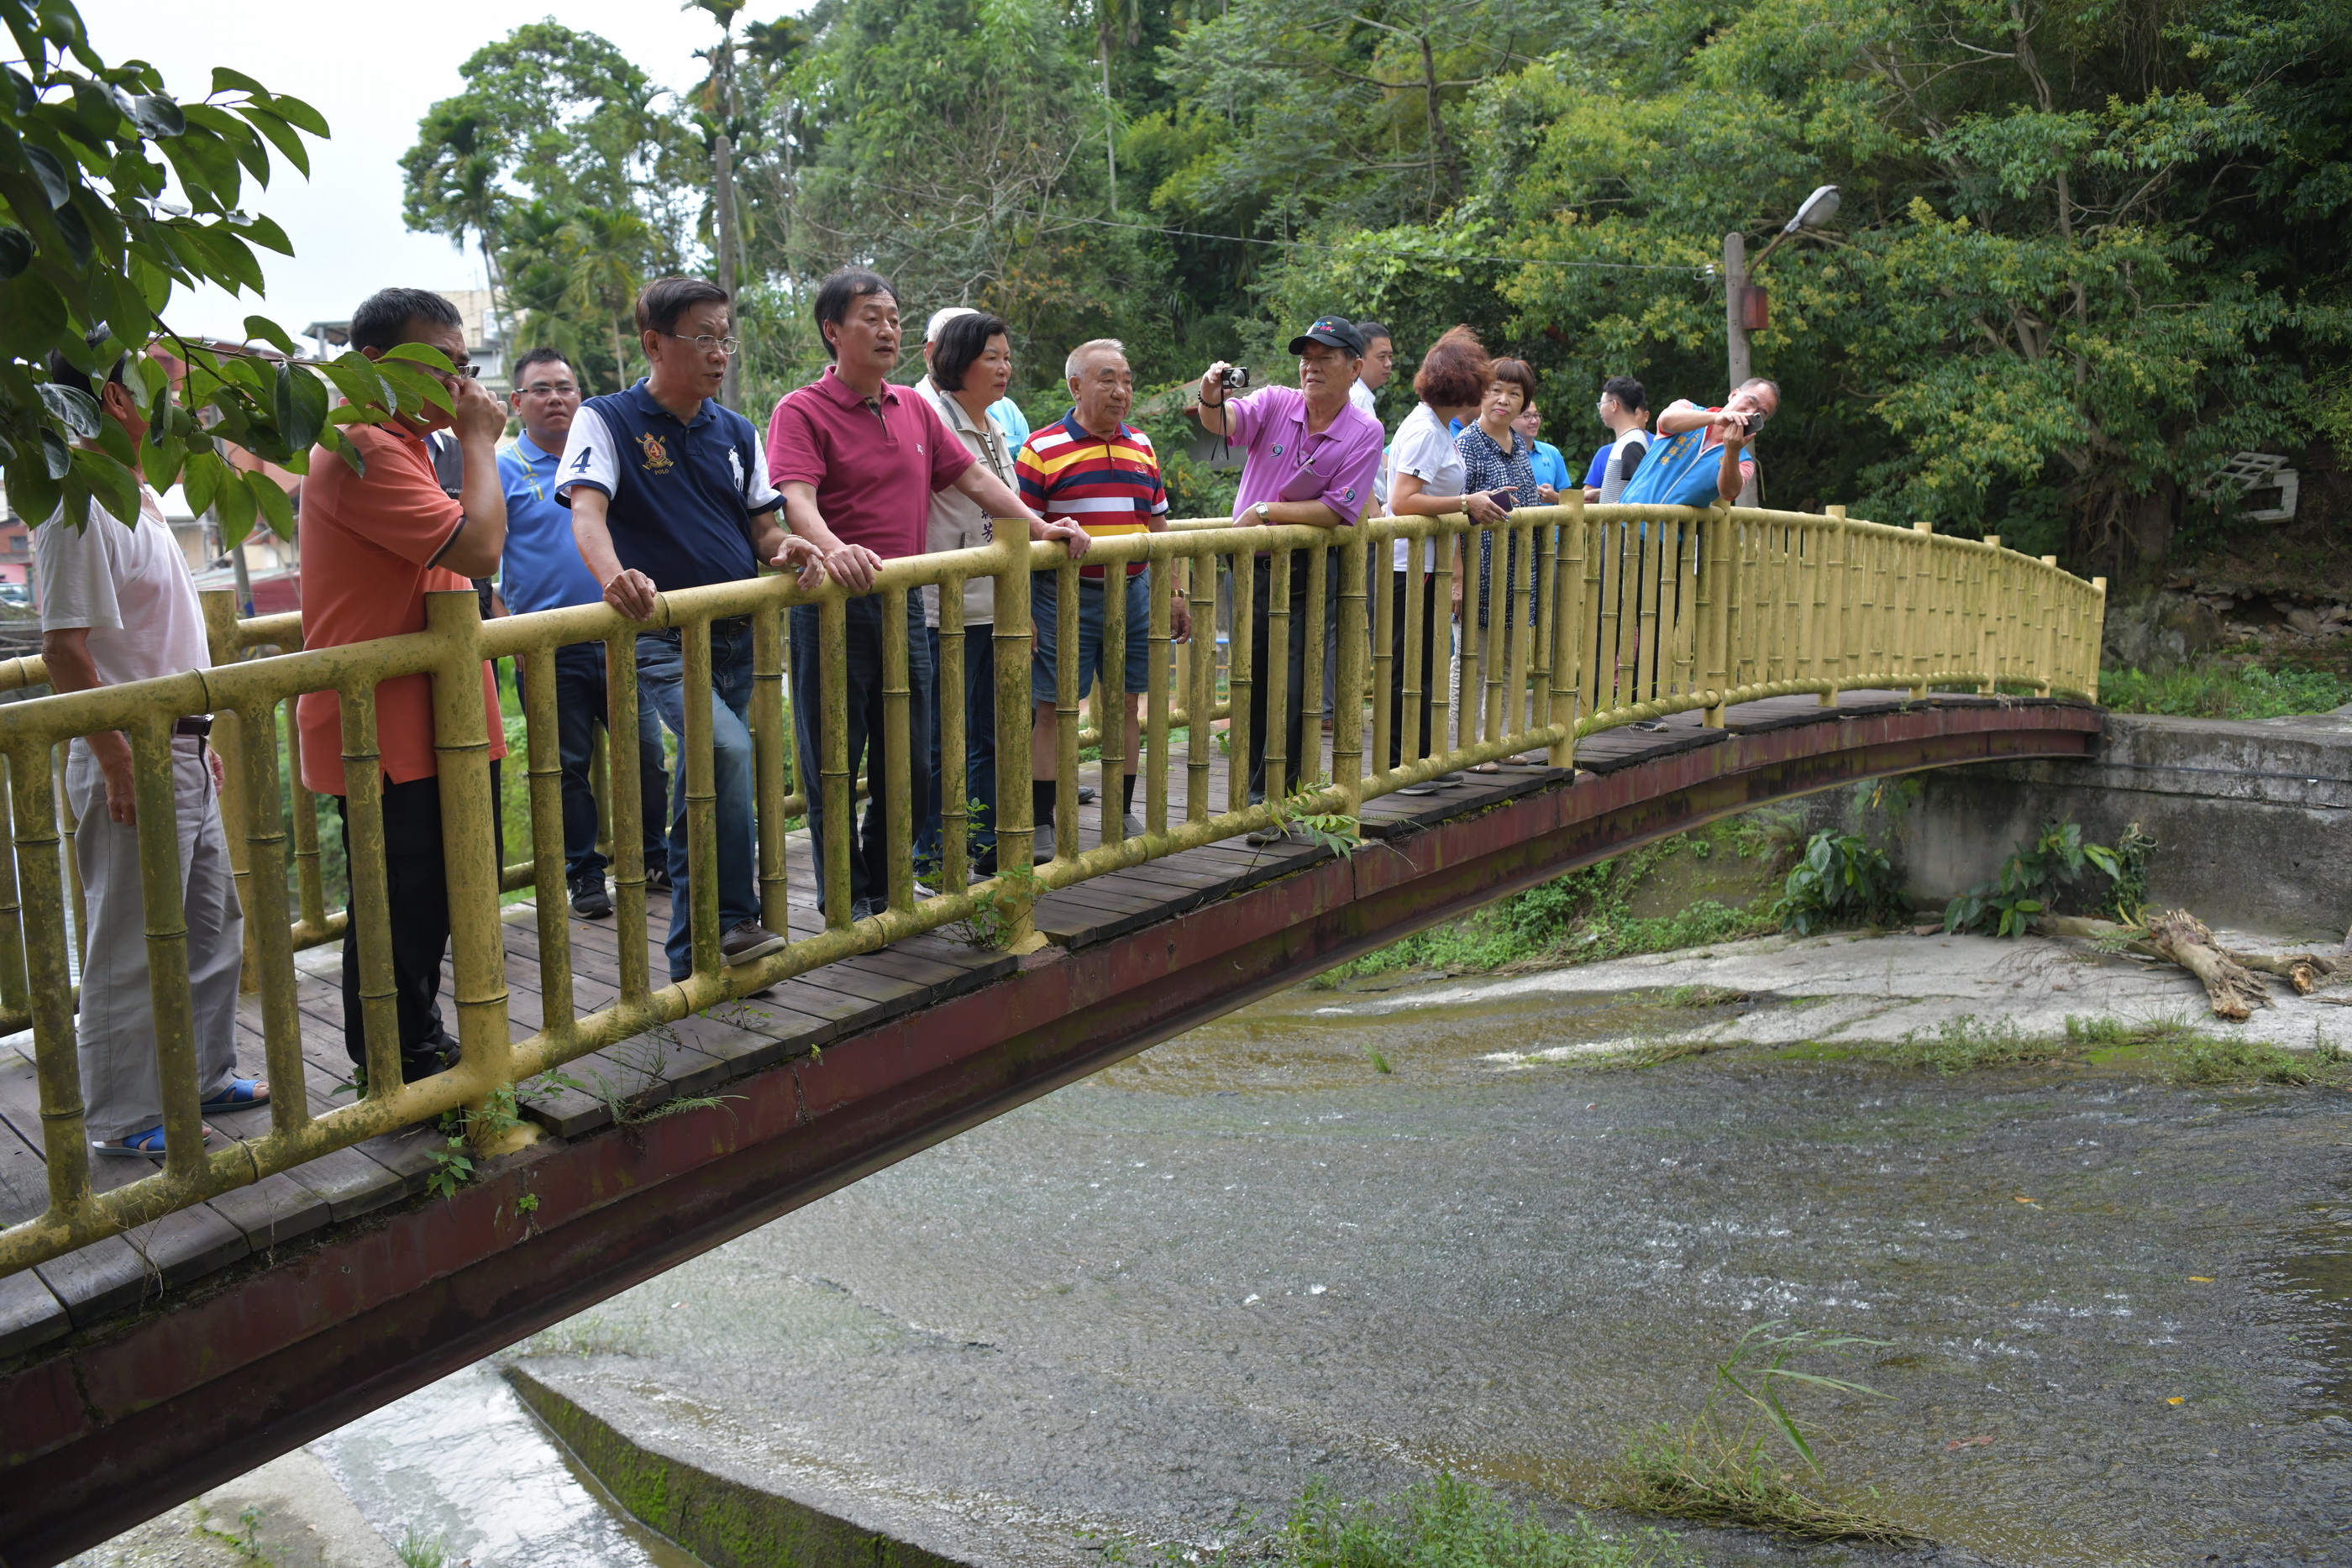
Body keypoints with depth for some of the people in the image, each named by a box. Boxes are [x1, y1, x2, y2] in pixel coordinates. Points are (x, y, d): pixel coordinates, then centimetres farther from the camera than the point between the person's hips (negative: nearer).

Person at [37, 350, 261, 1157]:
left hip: (182, 751, 10)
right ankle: (123, 1120, 12)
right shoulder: (77, 507, -18)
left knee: (213, 925, 18)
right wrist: (121, 766, -22)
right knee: (130, 951, 1)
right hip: (135, 762, -10)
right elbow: (66, 650, -22)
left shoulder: (140, 497, 13)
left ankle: (206, 1076, 32)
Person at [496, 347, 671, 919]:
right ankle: (583, 874, 16)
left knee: (646, 754, 7)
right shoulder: (502, 470, -2)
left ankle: (655, 856, 23)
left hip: (619, 636, 3)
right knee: (566, 767, 5)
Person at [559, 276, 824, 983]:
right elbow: (587, 508, -18)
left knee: (707, 786, 11)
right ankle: (732, 921, -18)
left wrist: (785, 548, -11)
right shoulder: (606, 420, -3)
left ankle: (692, 953, 22)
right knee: (728, 748, -29)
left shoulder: (737, 433, 13)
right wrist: (613, 575, -40)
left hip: (736, 635, 6)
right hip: (660, 638, -6)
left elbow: (762, 527, 15)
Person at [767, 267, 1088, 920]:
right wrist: (832, 549, -42)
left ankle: (884, 888, 27)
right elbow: (796, 499, -22)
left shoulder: (914, 407, 14)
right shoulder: (802, 410, -7)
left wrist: (1038, 526, 10)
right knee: (834, 763, 2)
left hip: (903, 603, 6)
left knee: (906, 758, 12)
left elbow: (972, 476, 19)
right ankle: (846, 900, 14)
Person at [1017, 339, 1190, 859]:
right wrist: (1021, 613, -13)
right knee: (1053, 710, -1)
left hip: (1130, 595, 5)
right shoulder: (1042, 450, -6)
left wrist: (1174, 593, 17)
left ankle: (1122, 816, 23)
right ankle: (1041, 827, 6)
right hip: (1065, 597, -5)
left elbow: (1158, 524, 20)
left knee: (1126, 705, 11)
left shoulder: (1142, 447, 12)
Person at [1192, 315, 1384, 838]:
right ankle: (1252, 791, 23)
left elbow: (1336, 511, -13)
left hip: (1308, 573, -2)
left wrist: (1266, 511, -16)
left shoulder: (1364, 432, -6)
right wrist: (1211, 401, -42)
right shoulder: (1276, 404, -1)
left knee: (1292, 689, -3)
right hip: (1252, 565, 3)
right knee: (1251, 682, 9)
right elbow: (1224, 422, -20)